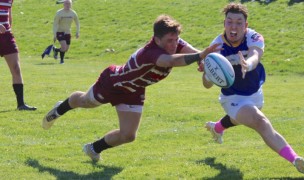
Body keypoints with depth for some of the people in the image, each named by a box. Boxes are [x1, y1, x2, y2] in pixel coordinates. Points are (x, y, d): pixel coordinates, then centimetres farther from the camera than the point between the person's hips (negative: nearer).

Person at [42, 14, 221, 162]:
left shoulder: (174, 43, -27)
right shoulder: (150, 53, -49)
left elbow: (193, 52, -41)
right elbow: (172, 61, -69)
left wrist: (204, 57, -65)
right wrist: (200, 56, -83)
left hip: (133, 93, 6)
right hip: (113, 83, -6)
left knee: (128, 136, 2)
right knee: (84, 101, 26)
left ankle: (95, 149, 32)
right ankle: (59, 110, 62)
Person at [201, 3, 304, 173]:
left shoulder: (254, 38, -24)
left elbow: (255, 56, -49)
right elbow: (207, 84, -24)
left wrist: (248, 65, -73)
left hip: (255, 94, 4)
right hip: (233, 98, -4)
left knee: (238, 117, 36)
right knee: (261, 122, -31)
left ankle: (217, 127, 71)